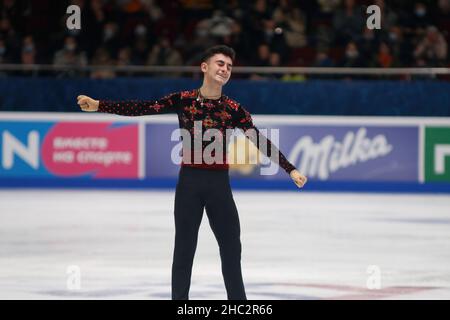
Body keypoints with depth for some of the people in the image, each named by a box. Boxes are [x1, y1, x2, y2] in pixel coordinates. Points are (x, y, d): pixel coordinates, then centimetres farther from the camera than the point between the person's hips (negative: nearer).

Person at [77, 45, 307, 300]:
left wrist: (290, 169, -9)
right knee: (184, 249, 3)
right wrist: (99, 105, -12)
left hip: (219, 184, 1)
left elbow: (261, 141, -1)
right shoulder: (183, 100, -1)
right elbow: (141, 109, -5)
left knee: (231, 248, 6)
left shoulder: (234, 109, 1)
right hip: (189, 182, -1)